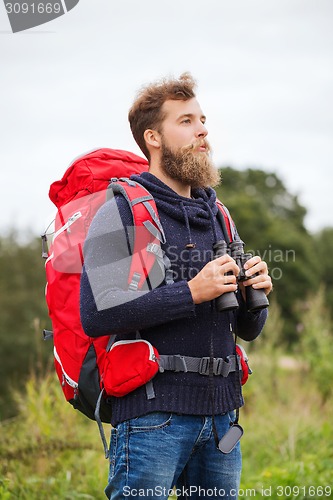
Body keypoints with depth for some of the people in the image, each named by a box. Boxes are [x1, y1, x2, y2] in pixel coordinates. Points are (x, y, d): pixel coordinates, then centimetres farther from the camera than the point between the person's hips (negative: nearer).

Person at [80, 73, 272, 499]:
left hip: (219, 414, 6)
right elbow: (97, 314, -16)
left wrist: (254, 296, -3)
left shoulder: (215, 216, 16)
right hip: (152, 415, -6)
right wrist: (191, 293, -18)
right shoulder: (120, 213, -3)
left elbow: (247, 330, 20)